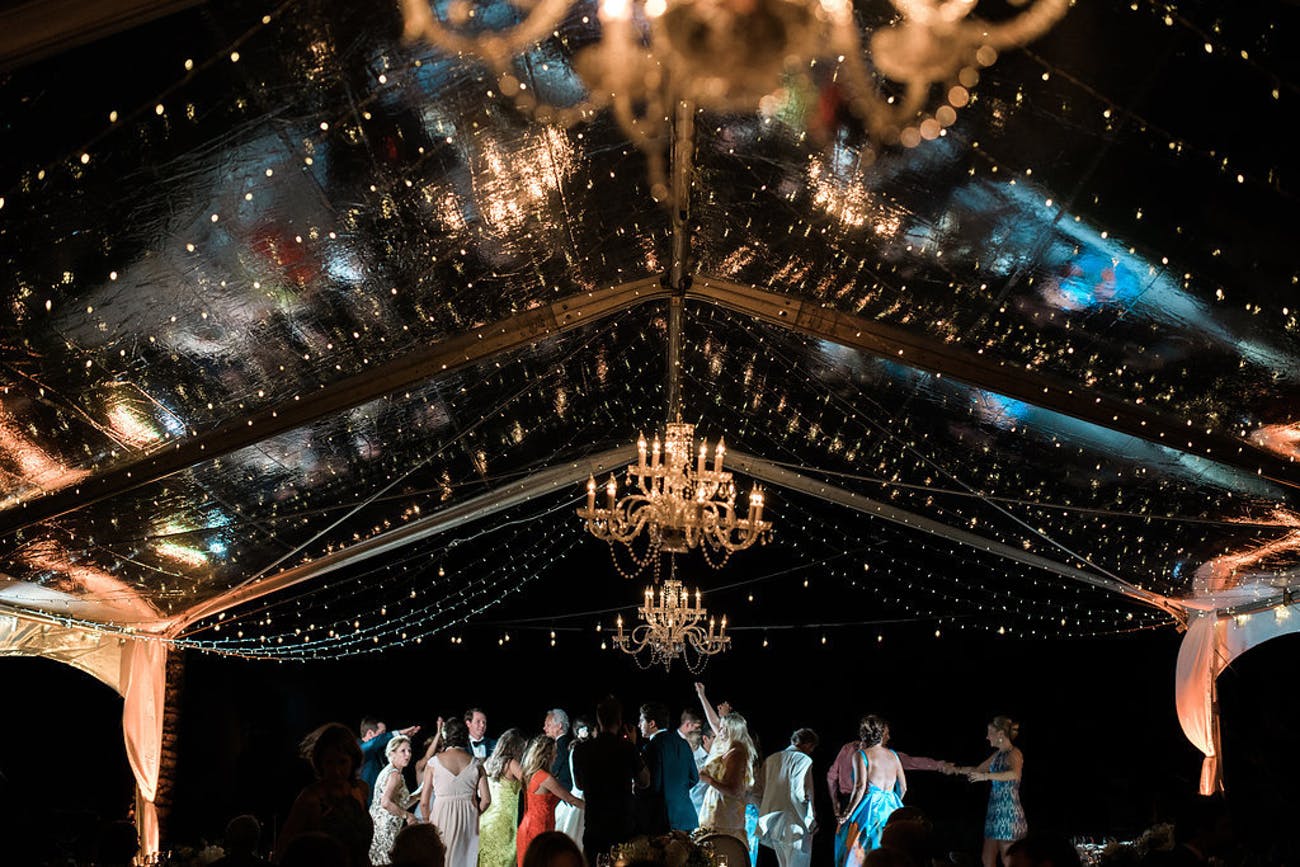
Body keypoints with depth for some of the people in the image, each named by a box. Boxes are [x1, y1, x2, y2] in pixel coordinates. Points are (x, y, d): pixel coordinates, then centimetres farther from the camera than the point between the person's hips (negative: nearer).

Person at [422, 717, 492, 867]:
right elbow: (486, 800, -1)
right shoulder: (476, 764, 1)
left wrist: (428, 822, 15)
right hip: (468, 820, 1)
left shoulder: (434, 762, -2)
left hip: (441, 816, -1)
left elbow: (424, 802, -1)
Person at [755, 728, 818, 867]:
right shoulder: (804, 760, -9)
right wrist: (811, 821, -8)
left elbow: (760, 789, 12)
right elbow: (800, 792, -17)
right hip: (794, 824, -7)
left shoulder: (771, 759, 12)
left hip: (772, 824, 7)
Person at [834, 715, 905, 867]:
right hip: (890, 809, 5)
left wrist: (847, 813, -10)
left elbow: (860, 787, -15)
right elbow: (903, 787, 13)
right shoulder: (893, 755, 10)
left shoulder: (862, 755, -5)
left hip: (870, 808, -5)